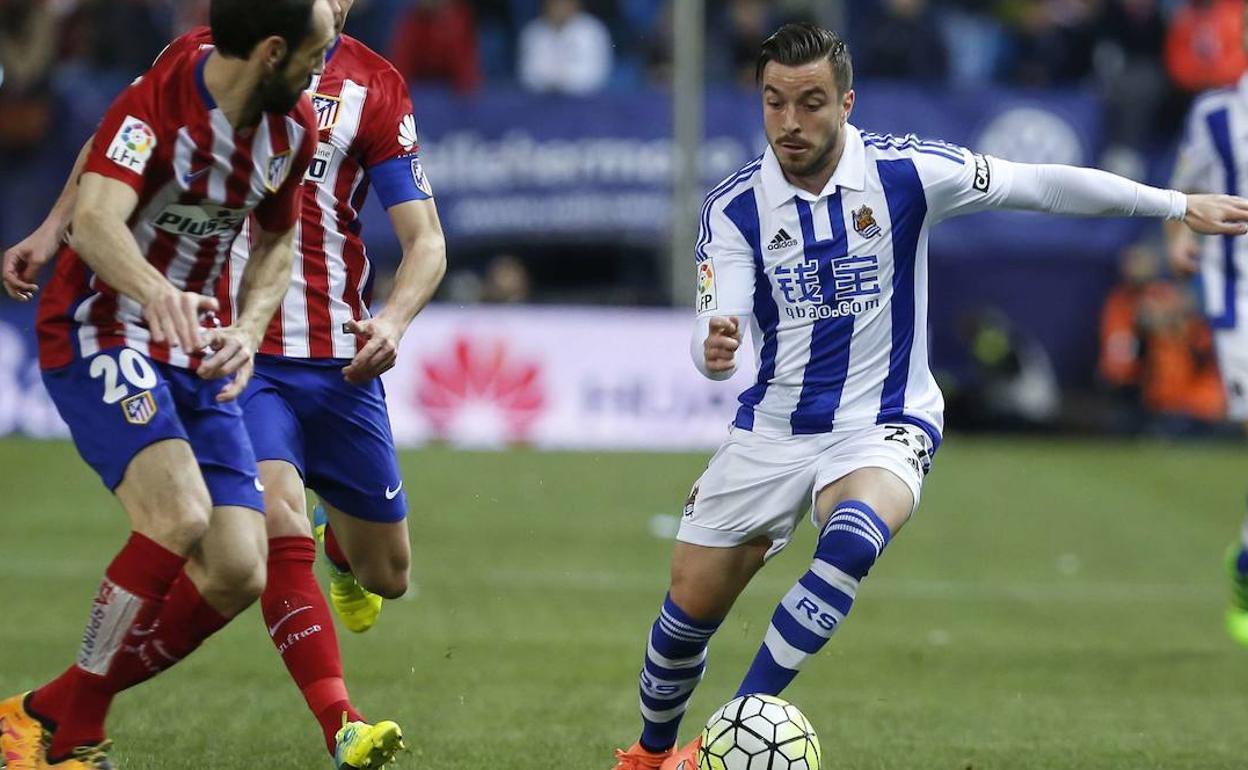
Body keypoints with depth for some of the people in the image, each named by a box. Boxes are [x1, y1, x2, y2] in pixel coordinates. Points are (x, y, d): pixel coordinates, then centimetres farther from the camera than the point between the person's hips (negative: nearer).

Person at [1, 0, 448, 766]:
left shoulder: (376, 86, -1)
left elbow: (425, 241, -5)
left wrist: (394, 319, -24)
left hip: (339, 358, 2)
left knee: (385, 576, 12)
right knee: (279, 525, -25)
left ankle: (340, 542, 49)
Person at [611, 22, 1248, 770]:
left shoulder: (902, 172, -13)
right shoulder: (733, 207, -9)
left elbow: (1042, 184, -6)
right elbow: (716, 331, -16)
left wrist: (1182, 205, -3)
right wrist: (714, 347, -42)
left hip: (880, 425, -2)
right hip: (772, 427, 2)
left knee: (850, 543, -35)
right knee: (690, 607, 6)